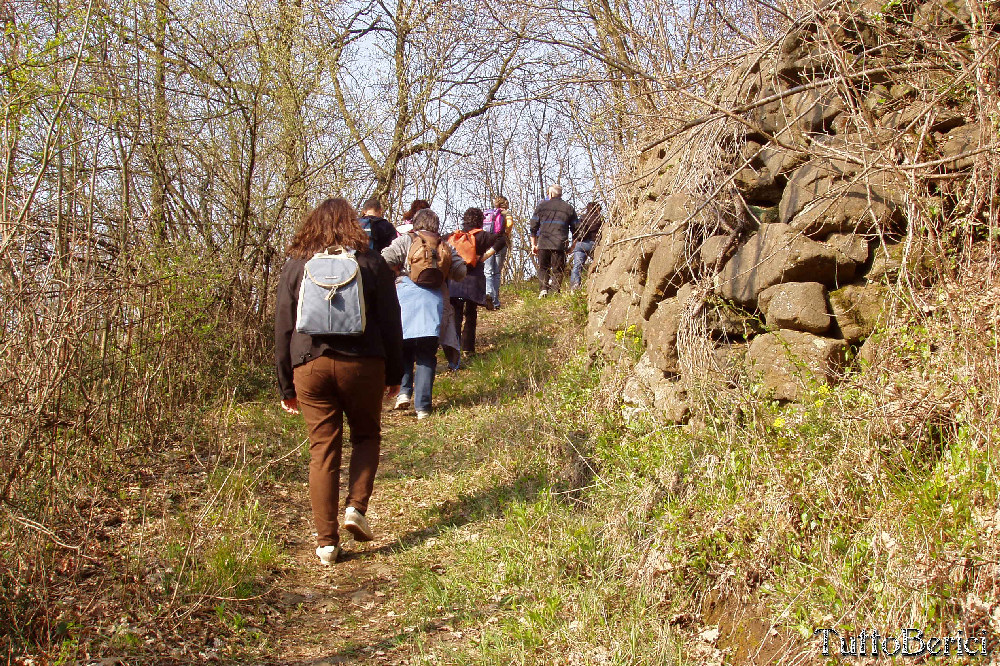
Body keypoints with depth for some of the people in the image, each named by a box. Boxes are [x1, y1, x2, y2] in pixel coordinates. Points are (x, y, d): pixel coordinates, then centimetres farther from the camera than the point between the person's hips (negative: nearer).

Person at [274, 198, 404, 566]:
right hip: (362, 364, -1)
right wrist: (394, 374, 12)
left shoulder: (295, 265, 8)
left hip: (310, 366, 1)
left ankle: (326, 541, 7)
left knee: (322, 450, 6)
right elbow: (390, 323, 4)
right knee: (367, 435, 19)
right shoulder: (372, 263, 4)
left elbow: (282, 328, 9)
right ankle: (357, 507, 3)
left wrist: (286, 386, 15)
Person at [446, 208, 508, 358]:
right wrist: (485, 256, -11)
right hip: (473, 281, -2)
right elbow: (502, 239, -12)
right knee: (471, 315, 11)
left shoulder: (453, 236, 10)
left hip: (453, 280, 2)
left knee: (455, 315, 3)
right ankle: (468, 348, 11)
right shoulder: (482, 236, 0)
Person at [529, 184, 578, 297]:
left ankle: (543, 288, -9)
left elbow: (533, 227, 10)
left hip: (543, 244, 0)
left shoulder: (541, 205, 10)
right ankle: (555, 291, -7)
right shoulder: (569, 208, 11)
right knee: (558, 270, 4)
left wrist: (533, 244, 16)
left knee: (543, 268, 11)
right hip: (560, 245, 0)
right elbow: (575, 229, 13)